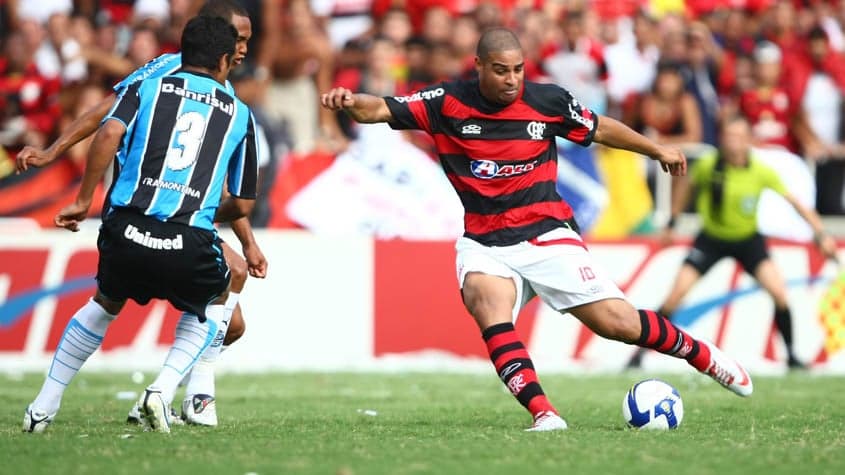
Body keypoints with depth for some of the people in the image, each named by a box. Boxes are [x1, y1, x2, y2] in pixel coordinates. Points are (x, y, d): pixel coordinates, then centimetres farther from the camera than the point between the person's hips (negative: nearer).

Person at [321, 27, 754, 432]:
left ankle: (704, 356, 20)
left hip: (547, 235, 0)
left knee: (616, 322, -6)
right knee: (485, 300, -32)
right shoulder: (446, 103, -6)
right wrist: (351, 102, -35)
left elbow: (600, 129, 13)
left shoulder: (548, 101, -4)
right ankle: (544, 414, -37)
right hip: (485, 244, 0)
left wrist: (657, 150, 21)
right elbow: (382, 110, -13)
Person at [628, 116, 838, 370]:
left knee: (779, 292, -18)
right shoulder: (708, 165, -18)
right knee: (675, 296, -10)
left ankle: (791, 356, -1)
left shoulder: (761, 172, -19)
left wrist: (820, 234, -17)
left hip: (748, 239, 0)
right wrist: (672, 222, 9)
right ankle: (641, 351, 5)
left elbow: (794, 202, -12)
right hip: (711, 238, 0)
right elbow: (686, 185, 3)